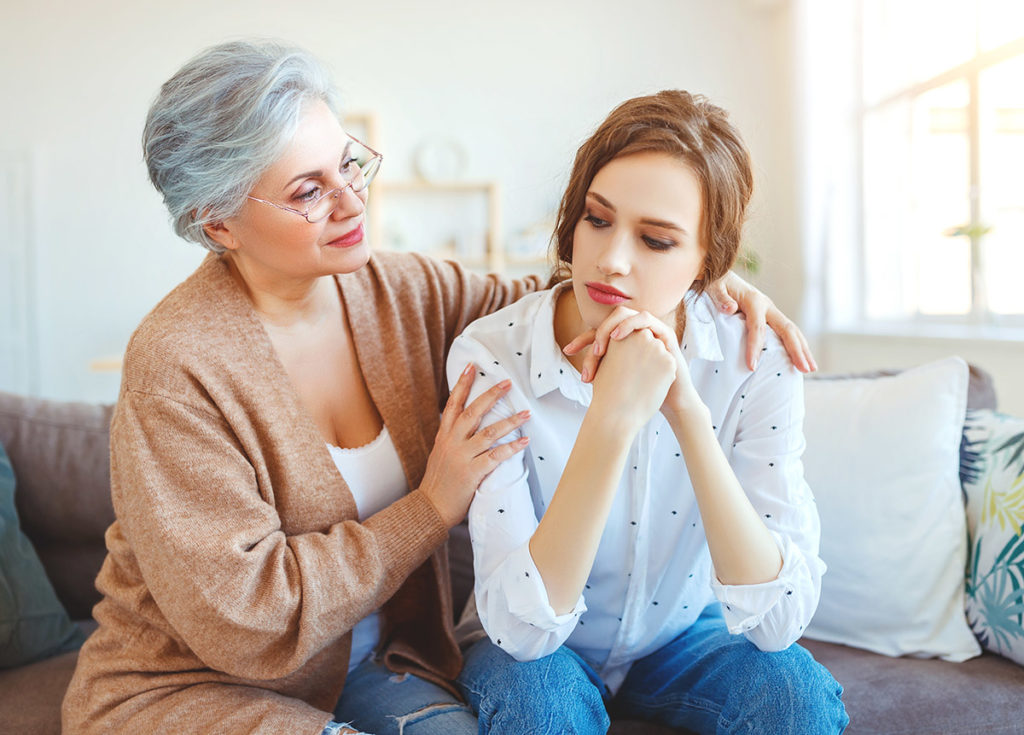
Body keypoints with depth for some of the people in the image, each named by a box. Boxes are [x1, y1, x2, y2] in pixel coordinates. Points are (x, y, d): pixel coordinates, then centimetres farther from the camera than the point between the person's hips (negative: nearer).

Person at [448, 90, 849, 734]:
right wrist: (611, 417, -42)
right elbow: (520, 626, -31)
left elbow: (780, 621, -27)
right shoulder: (493, 355, -24)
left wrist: (687, 413, -37)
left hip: (683, 638, 2)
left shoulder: (758, 364, -19)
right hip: (537, 653, -1)